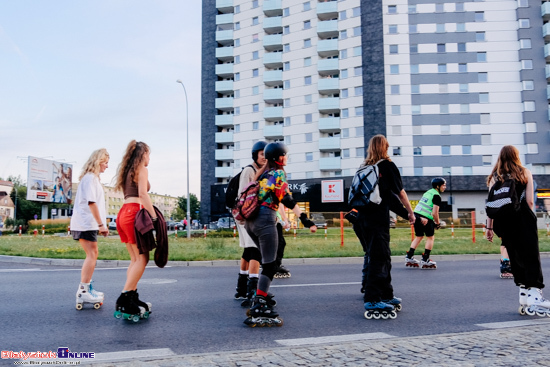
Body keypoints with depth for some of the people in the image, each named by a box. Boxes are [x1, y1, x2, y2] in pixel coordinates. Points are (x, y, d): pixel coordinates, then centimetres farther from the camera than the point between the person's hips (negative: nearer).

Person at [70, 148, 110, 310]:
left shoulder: (92, 178, 19)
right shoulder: (90, 177, -12)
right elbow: (91, 202, -19)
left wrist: (100, 224, 15)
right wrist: (101, 224, -19)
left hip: (87, 223, 10)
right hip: (86, 224, -10)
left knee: (92, 255, 13)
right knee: (92, 255, -11)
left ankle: (85, 289, 19)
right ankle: (83, 292, -10)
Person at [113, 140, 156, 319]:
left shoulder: (127, 170, 23)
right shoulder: (142, 169, -1)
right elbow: (142, 193, -13)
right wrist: (154, 216, -16)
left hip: (123, 212, 9)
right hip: (134, 212, -9)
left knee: (135, 259, 10)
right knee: (142, 258, -9)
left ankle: (132, 298, 8)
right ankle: (124, 300, -15)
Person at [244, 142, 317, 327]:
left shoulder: (264, 173, 20)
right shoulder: (279, 173, -3)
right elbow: (287, 199, -15)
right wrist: (304, 218, -20)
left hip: (251, 220, 8)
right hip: (265, 219, -8)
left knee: (268, 261, 19)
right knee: (269, 266, -9)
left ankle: (261, 296, 20)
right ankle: (259, 308, -15)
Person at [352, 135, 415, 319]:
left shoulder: (364, 167, 13)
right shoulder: (387, 165, -1)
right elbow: (400, 193, 4)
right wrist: (410, 212, 16)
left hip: (361, 218, 6)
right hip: (378, 219, -6)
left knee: (378, 257, 16)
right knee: (378, 258, -6)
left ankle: (386, 296, 25)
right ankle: (372, 301, -10)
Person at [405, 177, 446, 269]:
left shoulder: (428, 192, 17)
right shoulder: (437, 196, -8)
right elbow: (434, 213, -13)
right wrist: (438, 223, 1)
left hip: (416, 215, 8)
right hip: (425, 218, -8)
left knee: (419, 236, 19)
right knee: (430, 237, 6)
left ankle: (409, 257, 18)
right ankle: (425, 260, 4)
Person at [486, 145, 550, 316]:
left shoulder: (494, 177, 11)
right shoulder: (525, 173, 7)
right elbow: (530, 201, 1)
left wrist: (489, 227, 8)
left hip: (503, 223, 3)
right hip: (523, 219, -3)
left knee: (516, 259, 11)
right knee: (531, 257, -4)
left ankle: (524, 298, 12)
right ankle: (534, 297, -17)